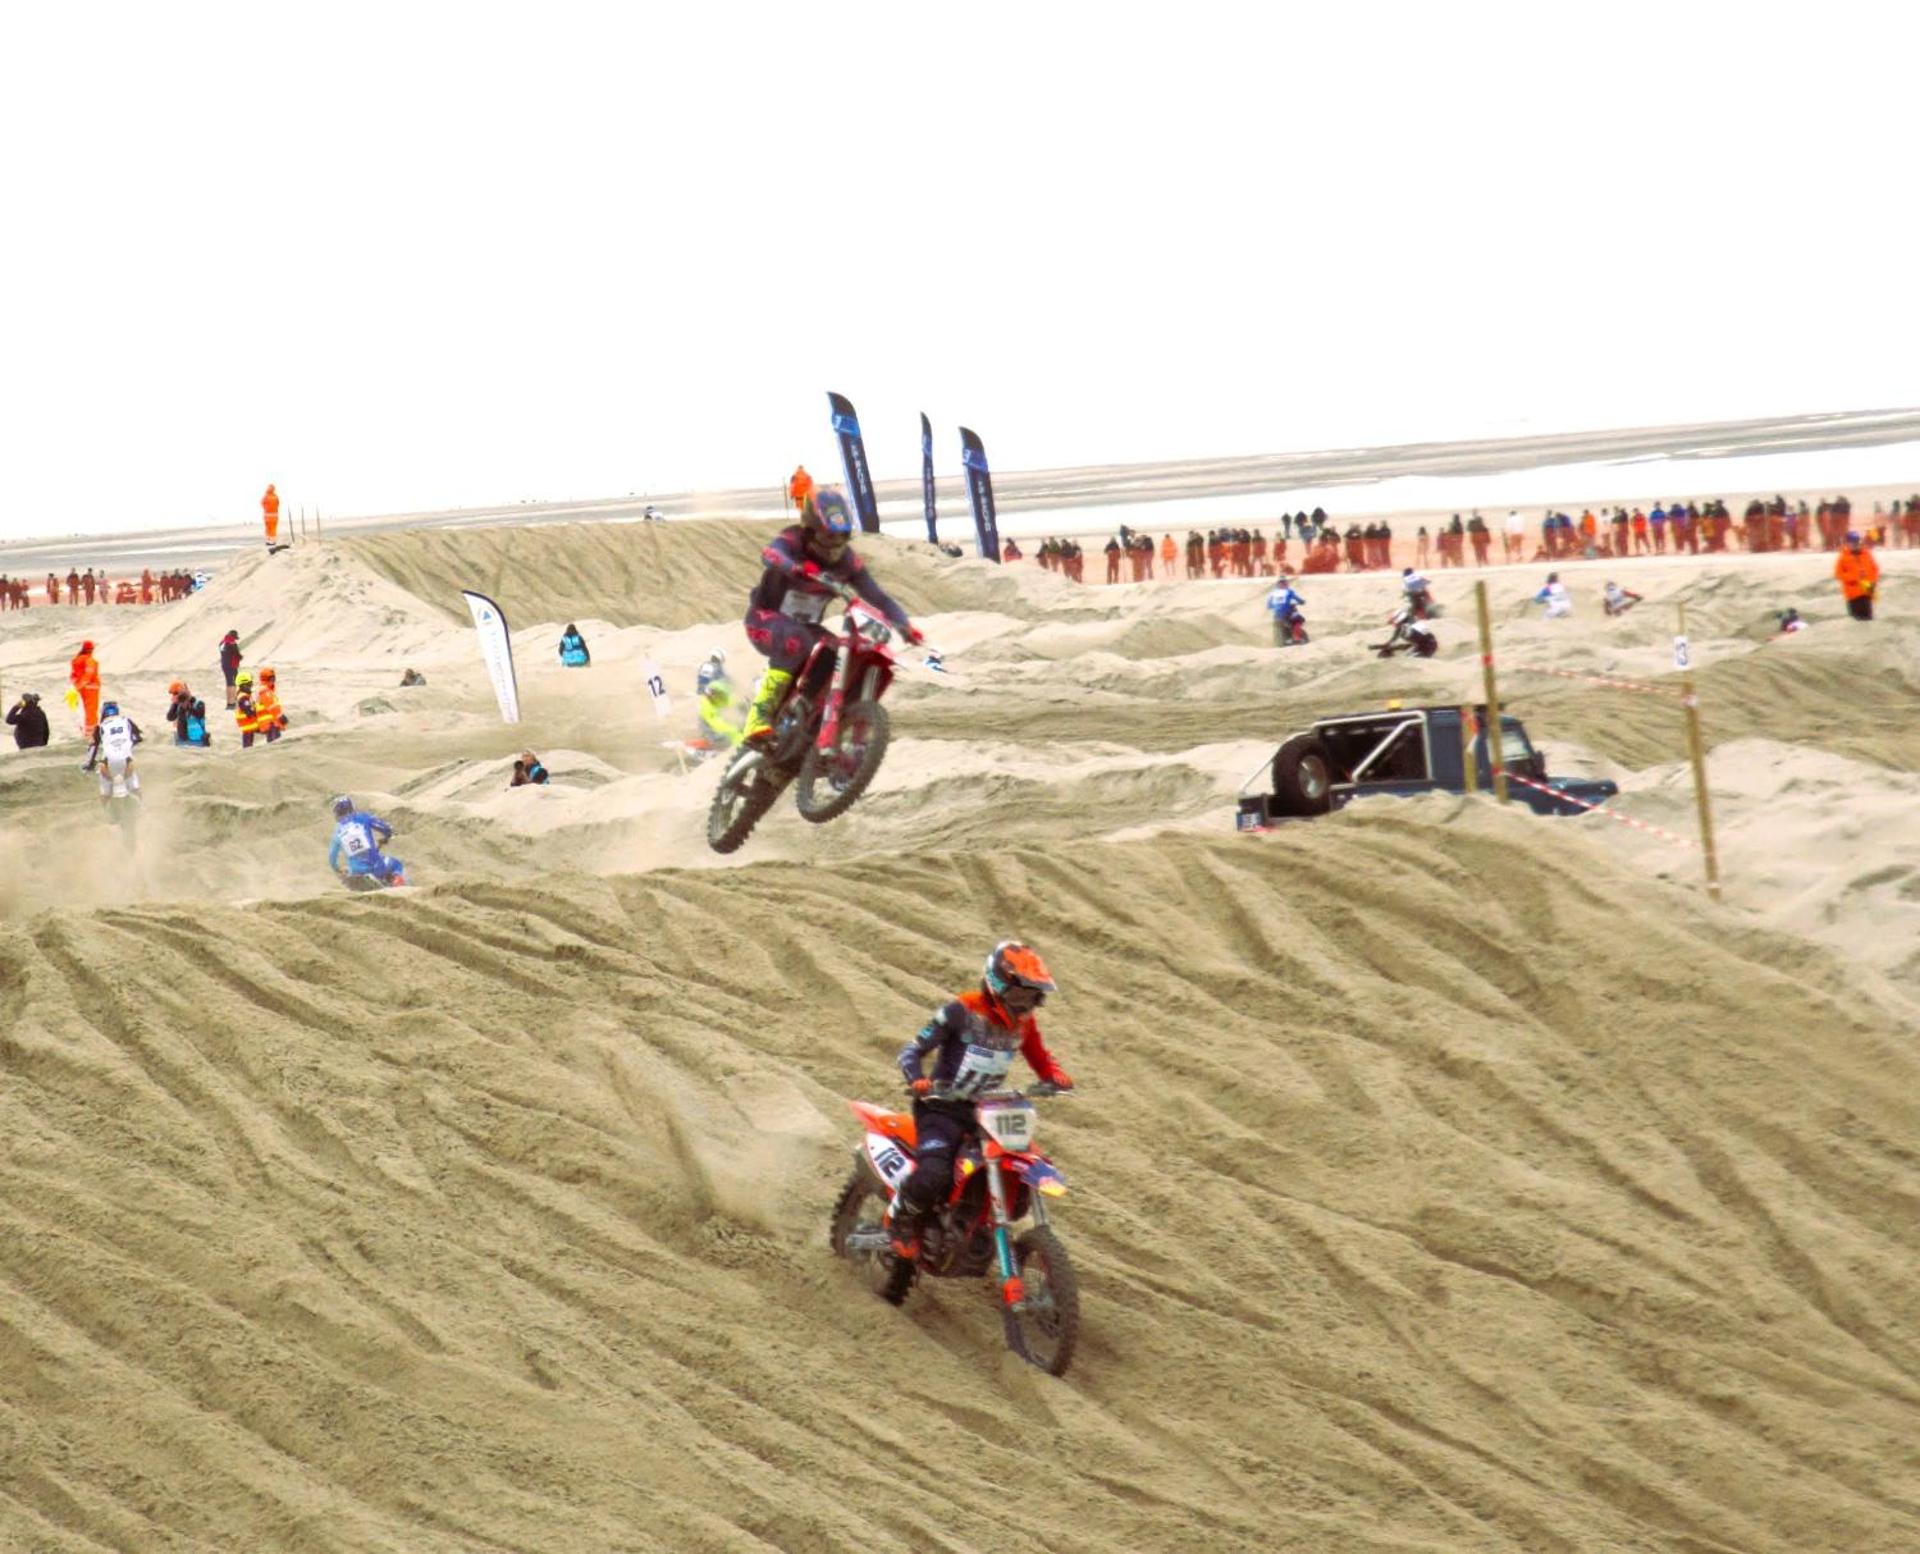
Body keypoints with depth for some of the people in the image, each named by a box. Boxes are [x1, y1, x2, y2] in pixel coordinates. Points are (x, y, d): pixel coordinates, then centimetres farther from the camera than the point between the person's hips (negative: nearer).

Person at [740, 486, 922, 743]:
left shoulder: (845, 559, -3)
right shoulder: (792, 541, -19)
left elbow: (877, 596, -5)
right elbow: (770, 553, -43)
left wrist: (904, 624, -22)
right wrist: (799, 568, -64)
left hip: (806, 626, 6)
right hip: (765, 620, -6)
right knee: (796, 641, -38)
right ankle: (760, 711, -36)